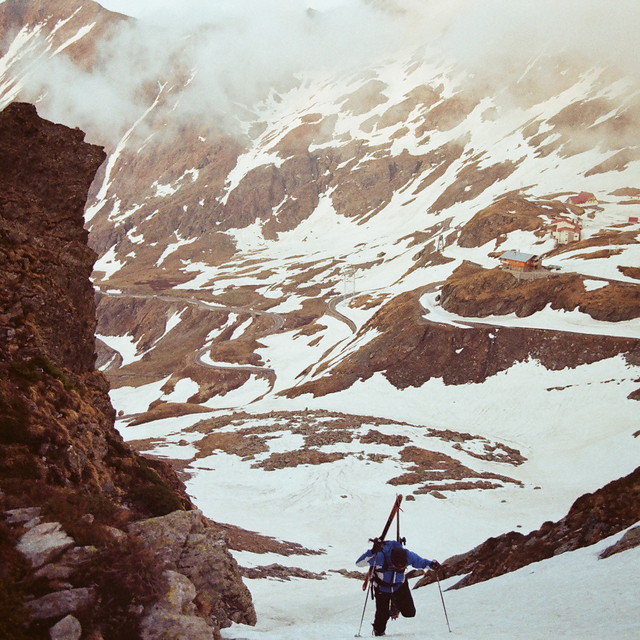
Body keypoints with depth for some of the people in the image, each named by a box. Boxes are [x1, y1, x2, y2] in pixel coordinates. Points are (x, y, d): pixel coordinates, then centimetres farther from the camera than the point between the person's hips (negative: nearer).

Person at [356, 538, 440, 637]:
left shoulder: (407, 555, -27)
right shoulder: (380, 556, -37)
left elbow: (419, 562, -5)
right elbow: (359, 563, -38)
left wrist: (430, 564, -24)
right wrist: (372, 552, -52)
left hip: (400, 587, 3)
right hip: (382, 589, -3)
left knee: (410, 612, -3)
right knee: (382, 615, -1)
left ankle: (395, 605, 31)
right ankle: (378, 632, 34)